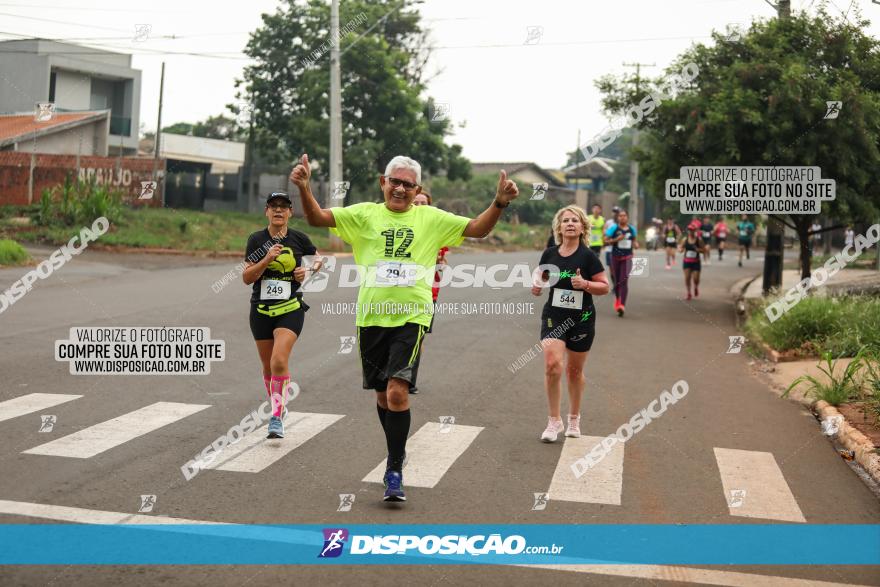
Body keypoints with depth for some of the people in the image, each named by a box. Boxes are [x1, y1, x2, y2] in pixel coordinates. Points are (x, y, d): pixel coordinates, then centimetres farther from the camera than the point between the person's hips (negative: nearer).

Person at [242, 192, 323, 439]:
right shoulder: (256, 240, -1)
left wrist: (309, 270, -3)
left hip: (290, 309, -2)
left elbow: (319, 259, 18)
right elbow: (246, 278, -7)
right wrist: (267, 259, -21)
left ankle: (276, 418, -12)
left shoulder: (299, 238, -1)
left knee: (279, 361, -19)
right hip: (261, 310, 2)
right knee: (268, 366, 12)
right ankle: (277, 407, 35)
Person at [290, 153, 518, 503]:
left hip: (411, 317, -2)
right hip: (371, 317, 3)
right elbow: (317, 218, 2)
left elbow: (477, 229, 6)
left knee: (397, 391, -17)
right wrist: (304, 188, -15)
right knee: (382, 394, 14)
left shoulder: (431, 218, 7)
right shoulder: (365, 214, 8)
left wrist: (499, 203, -10)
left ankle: (394, 470, -4)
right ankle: (397, 452, 38)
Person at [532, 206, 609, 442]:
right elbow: (542, 279, 15)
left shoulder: (588, 256, -8)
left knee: (574, 370, 12)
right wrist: (537, 287, -7)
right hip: (553, 316, 1)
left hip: (582, 319, -1)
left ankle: (574, 418, 33)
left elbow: (604, 287, -6)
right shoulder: (550, 254, 0)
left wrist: (585, 284, -24)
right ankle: (554, 420, -1)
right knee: (552, 364, -16)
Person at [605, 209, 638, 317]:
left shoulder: (632, 229, 6)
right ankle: (617, 299, 39)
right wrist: (616, 239, -20)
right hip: (615, 257, 0)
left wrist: (635, 244, 0)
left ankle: (622, 305, -19)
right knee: (617, 281, 11)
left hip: (627, 258, 0)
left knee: (624, 281, -13)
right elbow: (606, 240, -6)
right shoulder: (614, 228, -3)